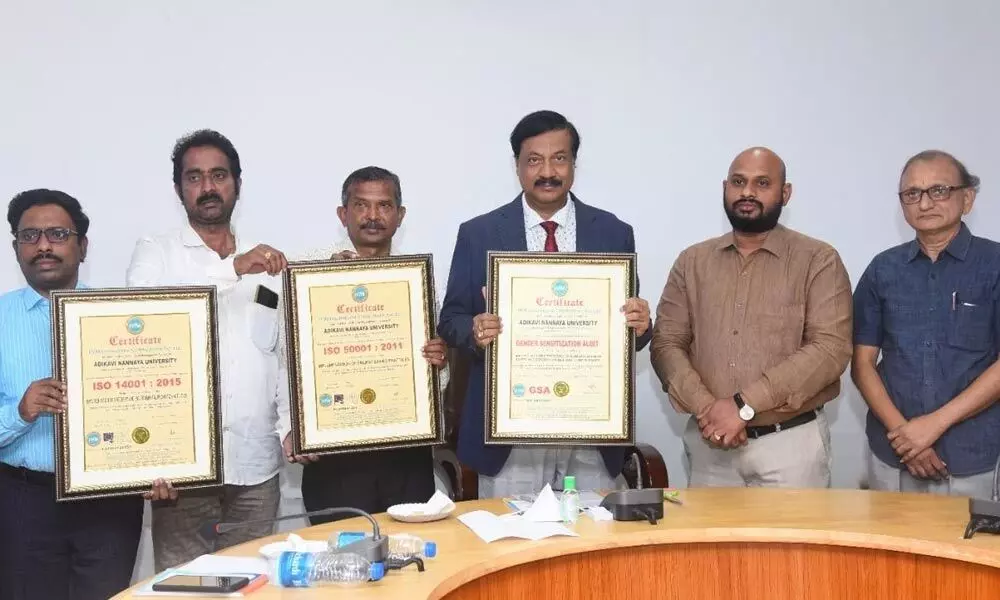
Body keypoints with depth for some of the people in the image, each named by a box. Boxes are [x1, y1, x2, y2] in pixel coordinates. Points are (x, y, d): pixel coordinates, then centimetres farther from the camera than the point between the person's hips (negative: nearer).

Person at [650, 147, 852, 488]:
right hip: (710, 442, 3)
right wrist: (704, 407, -15)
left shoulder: (818, 260, -3)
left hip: (791, 443, -2)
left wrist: (744, 405, -18)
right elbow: (666, 344, 2)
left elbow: (830, 349, -13)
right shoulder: (692, 262, 8)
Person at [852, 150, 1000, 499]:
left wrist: (936, 423, -13)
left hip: (968, 458, -2)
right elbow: (862, 363, 3)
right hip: (890, 455, 2)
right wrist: (900, 430, -9)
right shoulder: (883, 269, 4)